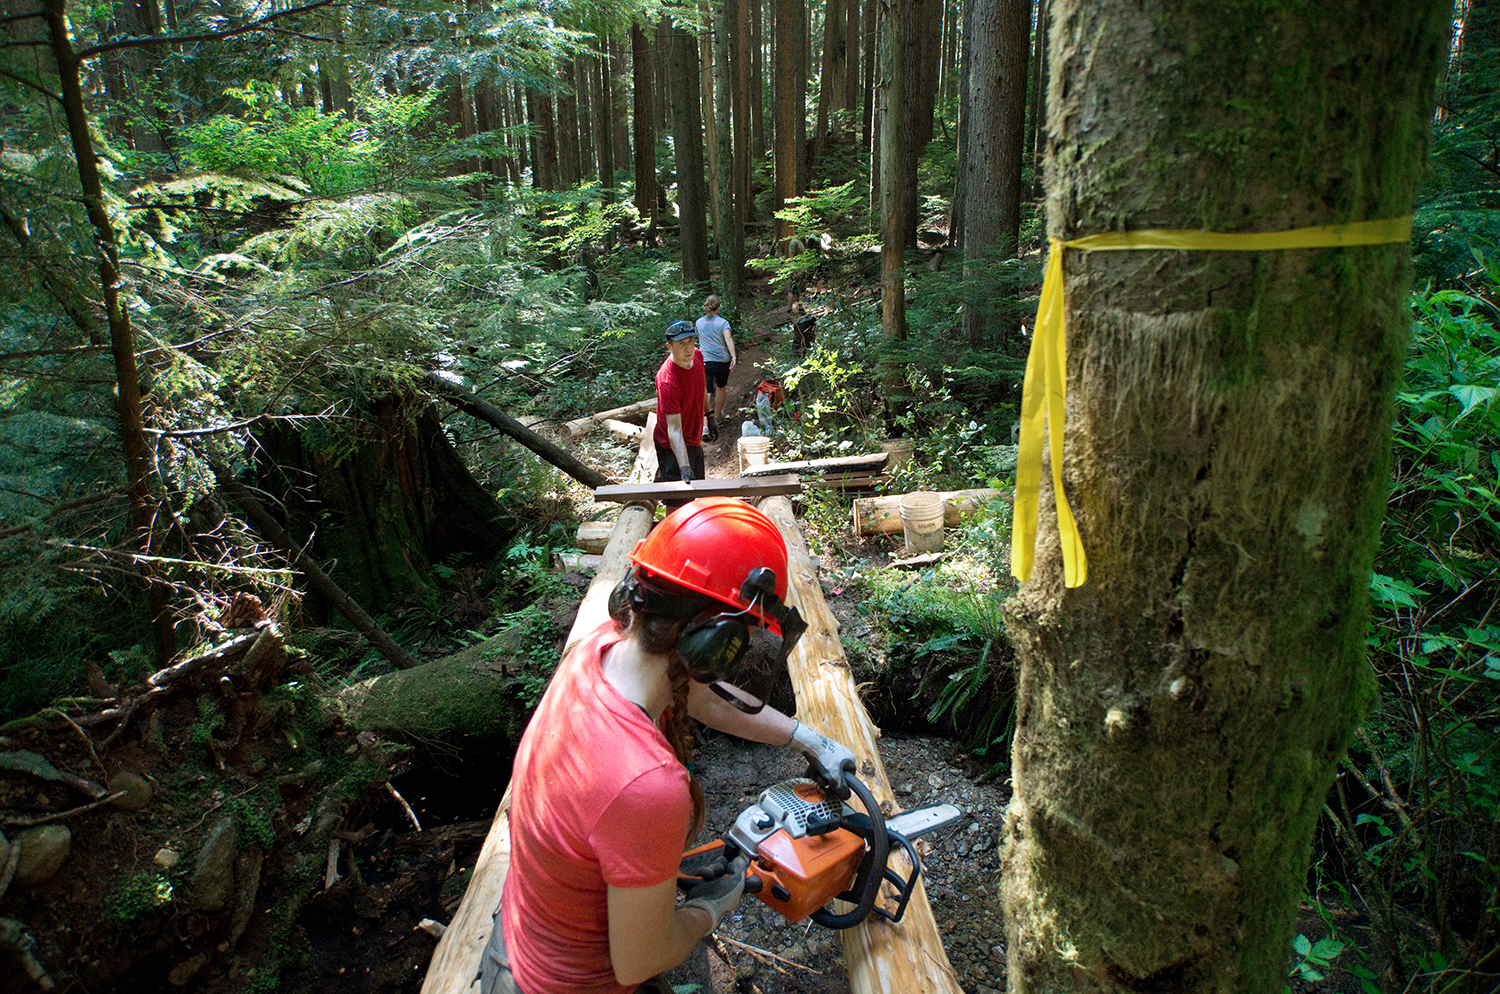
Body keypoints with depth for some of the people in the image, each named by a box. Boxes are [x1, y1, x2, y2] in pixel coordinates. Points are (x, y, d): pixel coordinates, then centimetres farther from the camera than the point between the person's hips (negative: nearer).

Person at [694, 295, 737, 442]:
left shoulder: (699, 322, 8)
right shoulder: (723, 322, -2)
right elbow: (728, 338, -18)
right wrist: (734, 357, -26)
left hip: (705, 362, 0)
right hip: (723, 361, 0)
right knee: (721, 388, 22)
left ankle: (710, 418, -27)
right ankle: (718, 415, 39)